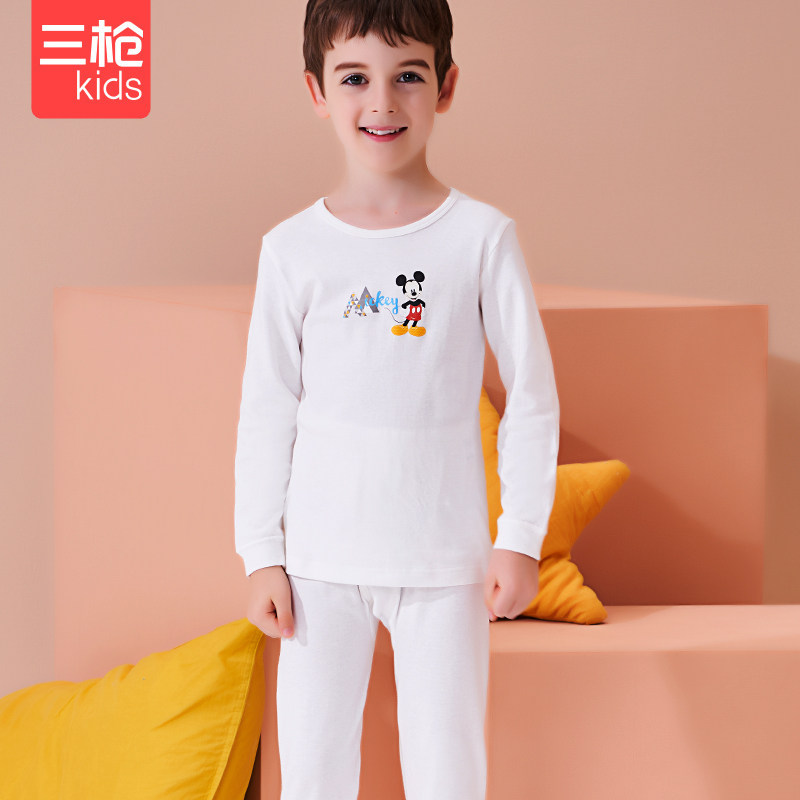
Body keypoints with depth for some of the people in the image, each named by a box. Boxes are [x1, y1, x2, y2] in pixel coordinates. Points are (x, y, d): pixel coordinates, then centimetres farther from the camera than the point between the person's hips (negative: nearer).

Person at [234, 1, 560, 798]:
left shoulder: (482, 236, -3)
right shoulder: (292, 248, 1)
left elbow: (532, 396, 1)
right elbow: (266, 411, 5)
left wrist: (520, 537, -3)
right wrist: (261, 555, 2)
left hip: (444, 557, -1)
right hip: (321, 557, 1)